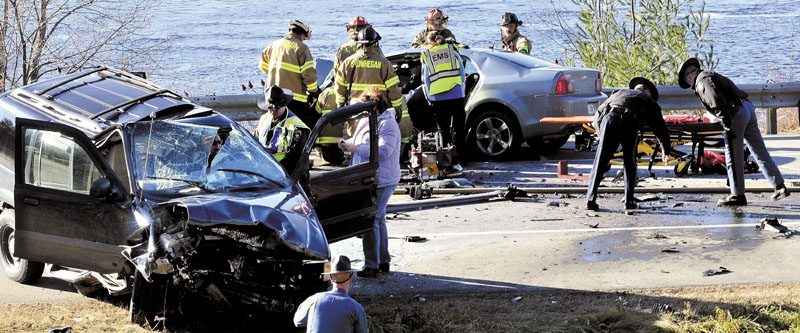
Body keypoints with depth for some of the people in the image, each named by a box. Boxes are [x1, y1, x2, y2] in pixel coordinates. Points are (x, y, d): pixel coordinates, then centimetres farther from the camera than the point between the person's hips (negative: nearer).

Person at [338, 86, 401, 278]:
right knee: (378, 220, 17)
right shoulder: (365, 121, 14)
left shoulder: (388, 125, -15)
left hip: (381, 181, -10)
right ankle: (383, 262, 26)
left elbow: (383, 152, -25)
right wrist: (347, 144, 6)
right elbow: (360, 143, 28)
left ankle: (372, 265, -8)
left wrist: (356, 148, -23)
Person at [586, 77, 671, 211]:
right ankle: (629, 200, 15)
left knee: (600, 161, 3)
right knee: (629, 162, 17)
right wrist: (665, 151, 45)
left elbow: (597, 116, 34)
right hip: (629, 123, -1)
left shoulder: (618, 93, 39)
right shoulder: (649, 102, 32)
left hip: (609, 117, 1)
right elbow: (660, 128, 33)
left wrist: (603, 134, 46)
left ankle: (591, 199, -5)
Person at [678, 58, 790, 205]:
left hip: (736, 113, -9)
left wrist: (726, 124, -21)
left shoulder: (702, 80, -2)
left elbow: (716, 100, -17)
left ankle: (738, 195, 0)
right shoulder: (713, 76, 28)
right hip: (748, 108, 9)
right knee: (760, 152, 14)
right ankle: (780, 186, 15)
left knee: (733, 158, -3)